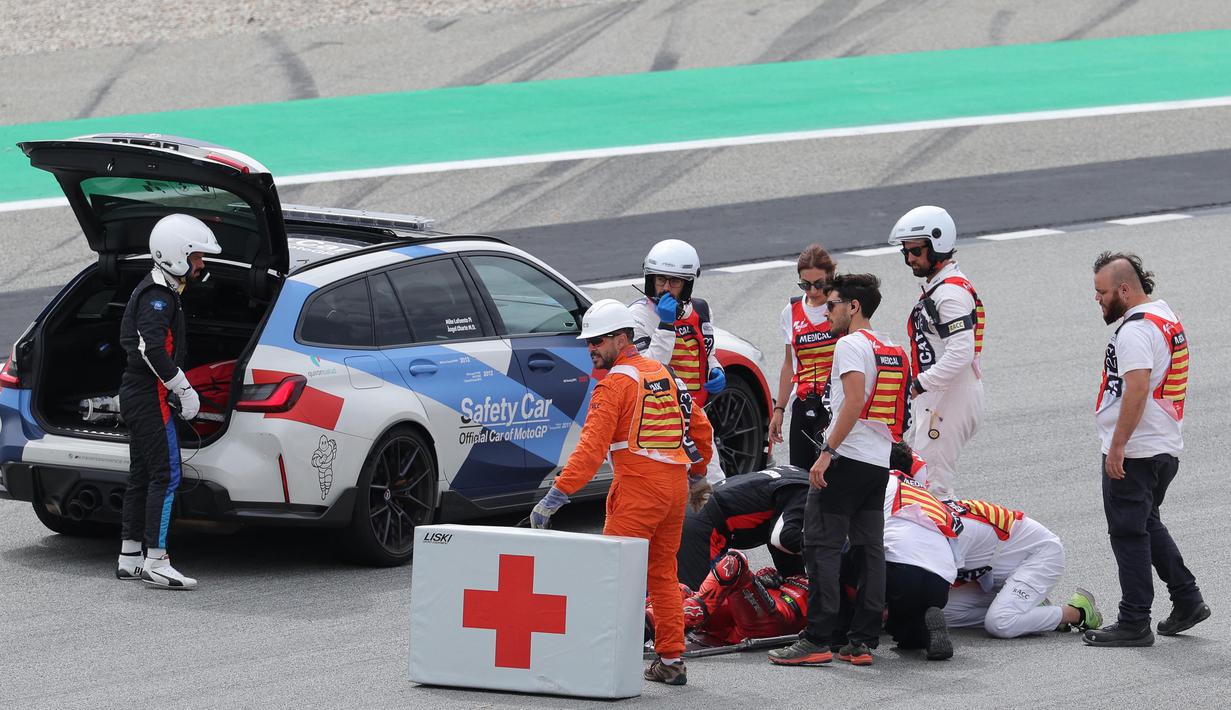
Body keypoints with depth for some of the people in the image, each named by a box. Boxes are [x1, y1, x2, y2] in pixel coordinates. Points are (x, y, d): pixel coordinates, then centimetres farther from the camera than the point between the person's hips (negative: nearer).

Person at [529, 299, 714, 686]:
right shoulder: (665, 374, 15)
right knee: (662, 574, 15)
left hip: (638, 487, -8)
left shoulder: (616, 382, -9)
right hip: (676, 484, 8)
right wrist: (698, 475, 38)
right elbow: (700, 428, 23)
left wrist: (555, 497, -19)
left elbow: (592, 447, -17)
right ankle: (671, 661, 16)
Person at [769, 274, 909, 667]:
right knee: (870, 549, 7)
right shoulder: (891, 350, 19)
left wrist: (827, 452, -20)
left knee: (822, 546, -7)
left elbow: (854, 402, -20)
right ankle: (862, 641, 6)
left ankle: (817, 639, -11)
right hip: (880, 463, 9)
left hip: (847, 458, -9)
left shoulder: (850, 344, -8)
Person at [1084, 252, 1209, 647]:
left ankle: (1134, 623, 0)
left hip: (1133, 452, -10)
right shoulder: (1165, 315, 14)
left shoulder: (1135, 329, -19)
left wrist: (1117, 446, -25)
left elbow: (1137, 389, -28)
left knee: (1129, 533, -3)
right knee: (1147, 524, 22)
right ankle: (1187, 600, 23)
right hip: (1166, 448, 10)